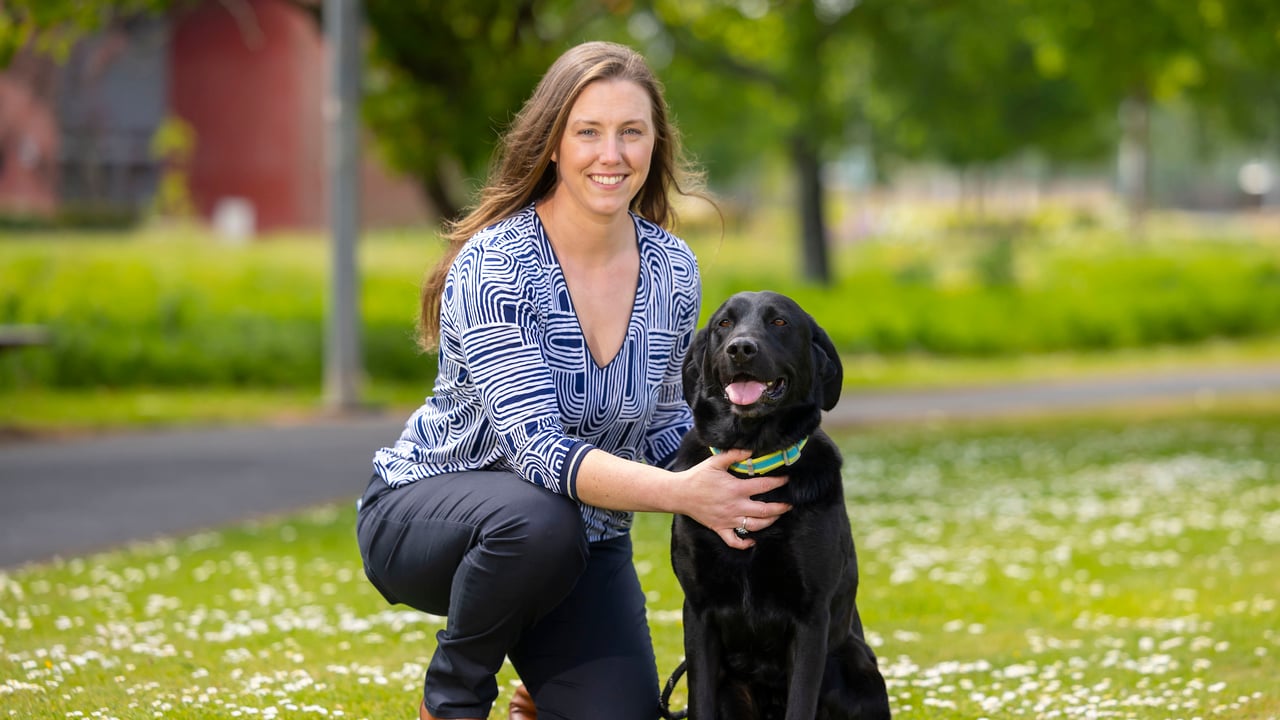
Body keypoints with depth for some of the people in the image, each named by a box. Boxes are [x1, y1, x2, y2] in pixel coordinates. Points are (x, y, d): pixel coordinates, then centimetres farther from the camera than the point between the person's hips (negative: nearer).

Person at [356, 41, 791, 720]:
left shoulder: (673, 270, -6)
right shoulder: (494, 264, -23)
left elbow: (664, 425, 6)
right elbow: (539, 448, -31)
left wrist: (721, 480, -17)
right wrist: (679, 493, -45)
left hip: (586, 542, 5)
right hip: (426, 508, -4)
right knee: (540, 520, -38)